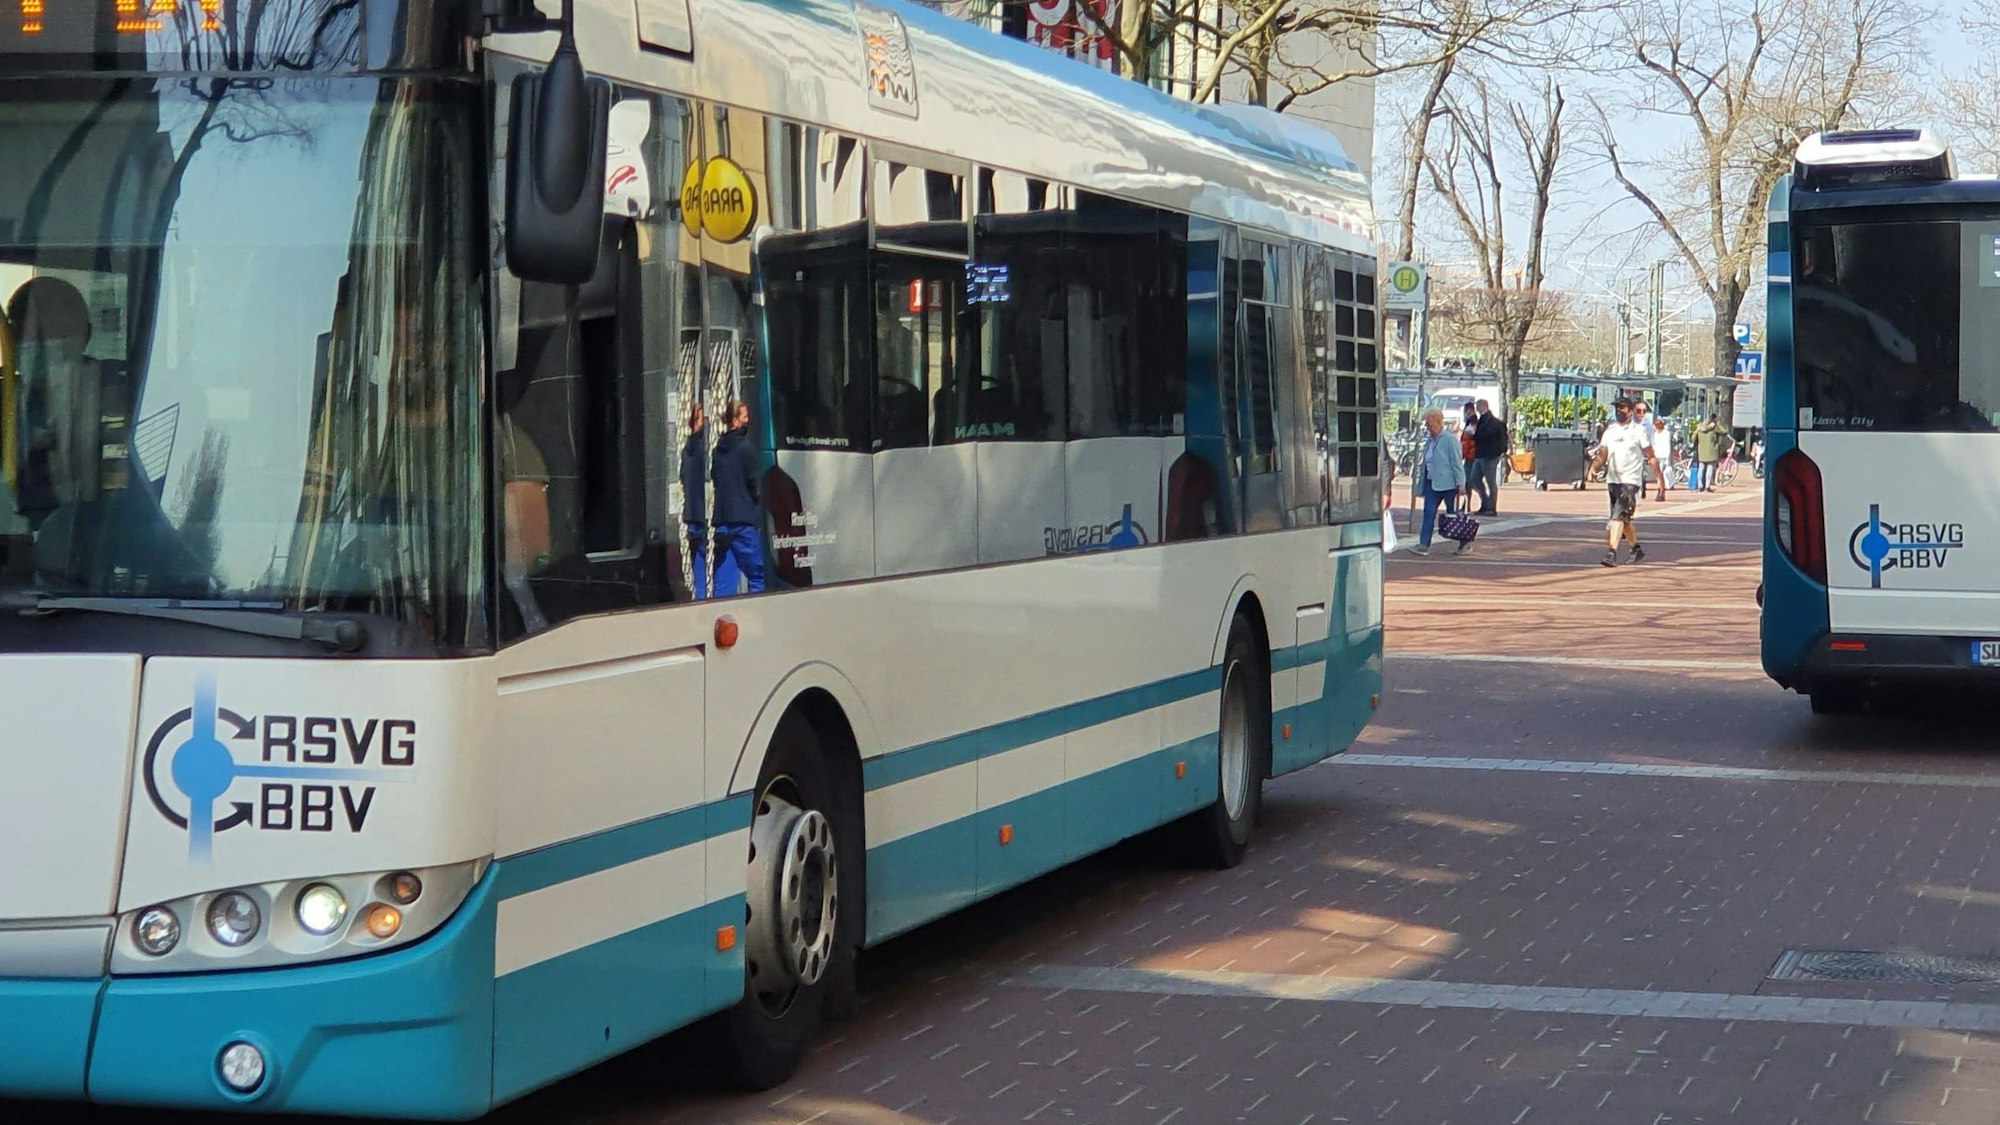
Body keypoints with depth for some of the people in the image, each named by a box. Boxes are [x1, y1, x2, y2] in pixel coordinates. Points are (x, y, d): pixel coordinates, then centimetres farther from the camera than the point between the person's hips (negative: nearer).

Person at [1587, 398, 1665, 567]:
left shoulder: (1638, 431, -3)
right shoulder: (1610, 430, 10)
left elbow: (1651, 457, 0)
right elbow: (1602, 453, 6)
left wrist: (1660, 479, -1)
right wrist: (1593, 468, -14)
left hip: (1631, 480, -6)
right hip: (1612, 479, 6)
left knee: (1619, 515, -19)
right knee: (1624, 519, 16)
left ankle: (1612, 553, -25)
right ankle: (1637, 548, 34)